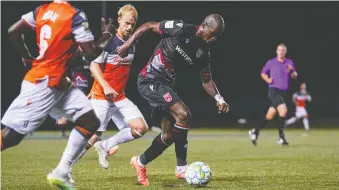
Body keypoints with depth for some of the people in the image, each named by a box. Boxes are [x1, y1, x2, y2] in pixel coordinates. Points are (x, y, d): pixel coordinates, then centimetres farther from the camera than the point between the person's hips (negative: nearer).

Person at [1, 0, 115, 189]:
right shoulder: (75, 15, -14)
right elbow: (92, 52, -13)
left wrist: (28, 58, 17)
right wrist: (108, 34, 4)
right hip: (43, 84, -9)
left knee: (90, 122, 6)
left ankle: (61, 172, 5)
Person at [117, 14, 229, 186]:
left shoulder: (203, 52, 3)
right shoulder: (180, 29, -16)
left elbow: (206, 81, 10)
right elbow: (148, 26, -7)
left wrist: (218, 98, -6)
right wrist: (128, 44, -12)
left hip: (165, 84, 9)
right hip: (150, 80, -8)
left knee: (170, 134, 8)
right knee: (183, 114, -21)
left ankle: (141, 162, 27)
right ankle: (181, 168, -9)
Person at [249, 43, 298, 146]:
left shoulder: (289, 62, 9)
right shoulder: (271, 63, 2)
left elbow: (294, 76, 6)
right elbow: (263, 73, 15)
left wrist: (292, 71, -15)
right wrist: (267, 79, -5)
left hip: (283, 92, 4)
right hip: (273, 90, -4)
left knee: (270, 116, 7)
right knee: (283, 110, -24)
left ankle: (255, 131, 25)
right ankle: (281, 136, -17)